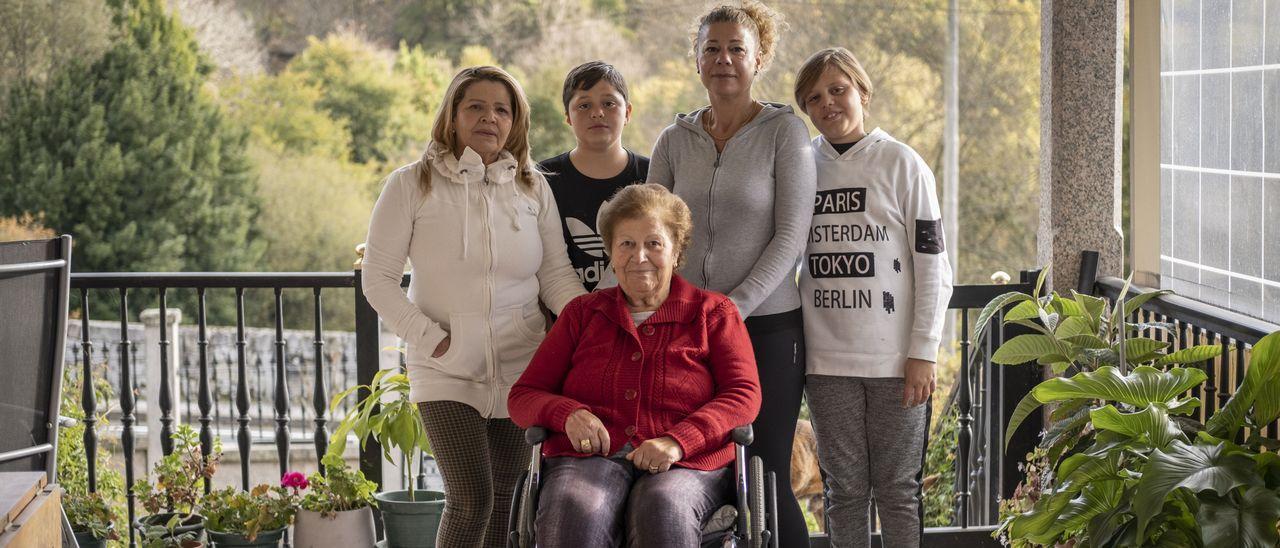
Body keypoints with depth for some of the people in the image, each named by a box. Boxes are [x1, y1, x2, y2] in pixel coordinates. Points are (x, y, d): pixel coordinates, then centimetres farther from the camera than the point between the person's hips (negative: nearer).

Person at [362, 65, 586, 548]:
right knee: (471, 499, -16)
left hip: (520, 367, 3)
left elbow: (557, 276, 6)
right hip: (447, 370, -3)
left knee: (507, 504, 7)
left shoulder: (534, 189, 9)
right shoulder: (412, 185, 0)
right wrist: (430, 339, -11)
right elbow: (379, 280, -1)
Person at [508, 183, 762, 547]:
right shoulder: (582, 313, 22)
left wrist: (678, 440, -15)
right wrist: (567, 414, -6)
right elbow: (522, 397, 19)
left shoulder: (713, 312, 16)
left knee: (664, 509, -39)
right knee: (575, 512, -36)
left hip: (688, 464, -1)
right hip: (588, 459, 1)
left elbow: (745, 395, 3)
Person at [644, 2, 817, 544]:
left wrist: (736, 306, -15)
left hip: (766, 323, -3)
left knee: (767, 477, -3)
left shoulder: (784, 130, -1)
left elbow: (790, 236, -7)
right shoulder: (675, 140, 10)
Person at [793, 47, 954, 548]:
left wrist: (923, 353, -9)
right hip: (827, 361, 3)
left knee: (897, 489, 3)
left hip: (895, 359, -3)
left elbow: (933, 266, -2)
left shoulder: (901, 164, -1)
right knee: (845, 489, 7)